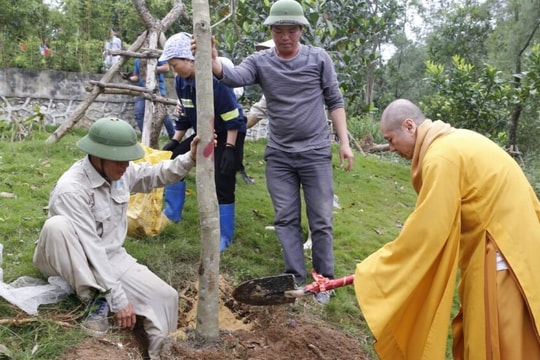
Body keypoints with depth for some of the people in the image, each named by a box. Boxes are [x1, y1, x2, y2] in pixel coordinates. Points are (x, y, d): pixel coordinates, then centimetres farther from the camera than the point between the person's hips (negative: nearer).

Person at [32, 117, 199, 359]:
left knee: (166, 297, -16)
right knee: (57, 226, -38)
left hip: (112, 257, 5)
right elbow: (90, 249, -31)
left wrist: (190, 159, -11)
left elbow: (156, 175, 9)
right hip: (70, 263, -5)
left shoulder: (120, 172, -8)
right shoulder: (71, 189, -30)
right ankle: (97, 299, -25)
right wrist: (118, 299, -30)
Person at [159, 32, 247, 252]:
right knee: (174, 160, 4)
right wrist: (174, 141, 7)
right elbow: (185, 115, 10)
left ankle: (224, 237, 4)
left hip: (228, 135, -8)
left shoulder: (214, 77, -27)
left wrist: (229, 149, -25)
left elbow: (232, 117, -24)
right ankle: (171, 213, 19)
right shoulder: (181, 81, -3)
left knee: (222, 184, -11)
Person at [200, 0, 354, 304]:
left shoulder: (319, 58, 0)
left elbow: (335, 102, 3)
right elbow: (233, 77, -18)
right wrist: (213, 60, -39)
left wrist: (344, 142, -3)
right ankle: (296, 278, 19)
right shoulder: (260, 61, 1)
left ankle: (324, 281, 19)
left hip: (315, 153, -1)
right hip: (278, 156, 2)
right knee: (286, 220, 7)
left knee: (321, 221, 4)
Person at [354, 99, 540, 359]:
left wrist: (372, 271, -11)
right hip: (507, 236, 9)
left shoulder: (441, 156, -21)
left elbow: (425, 230, -20)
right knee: (475, 334, 19)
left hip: (501, 249, -9)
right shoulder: (453, 141, 9)